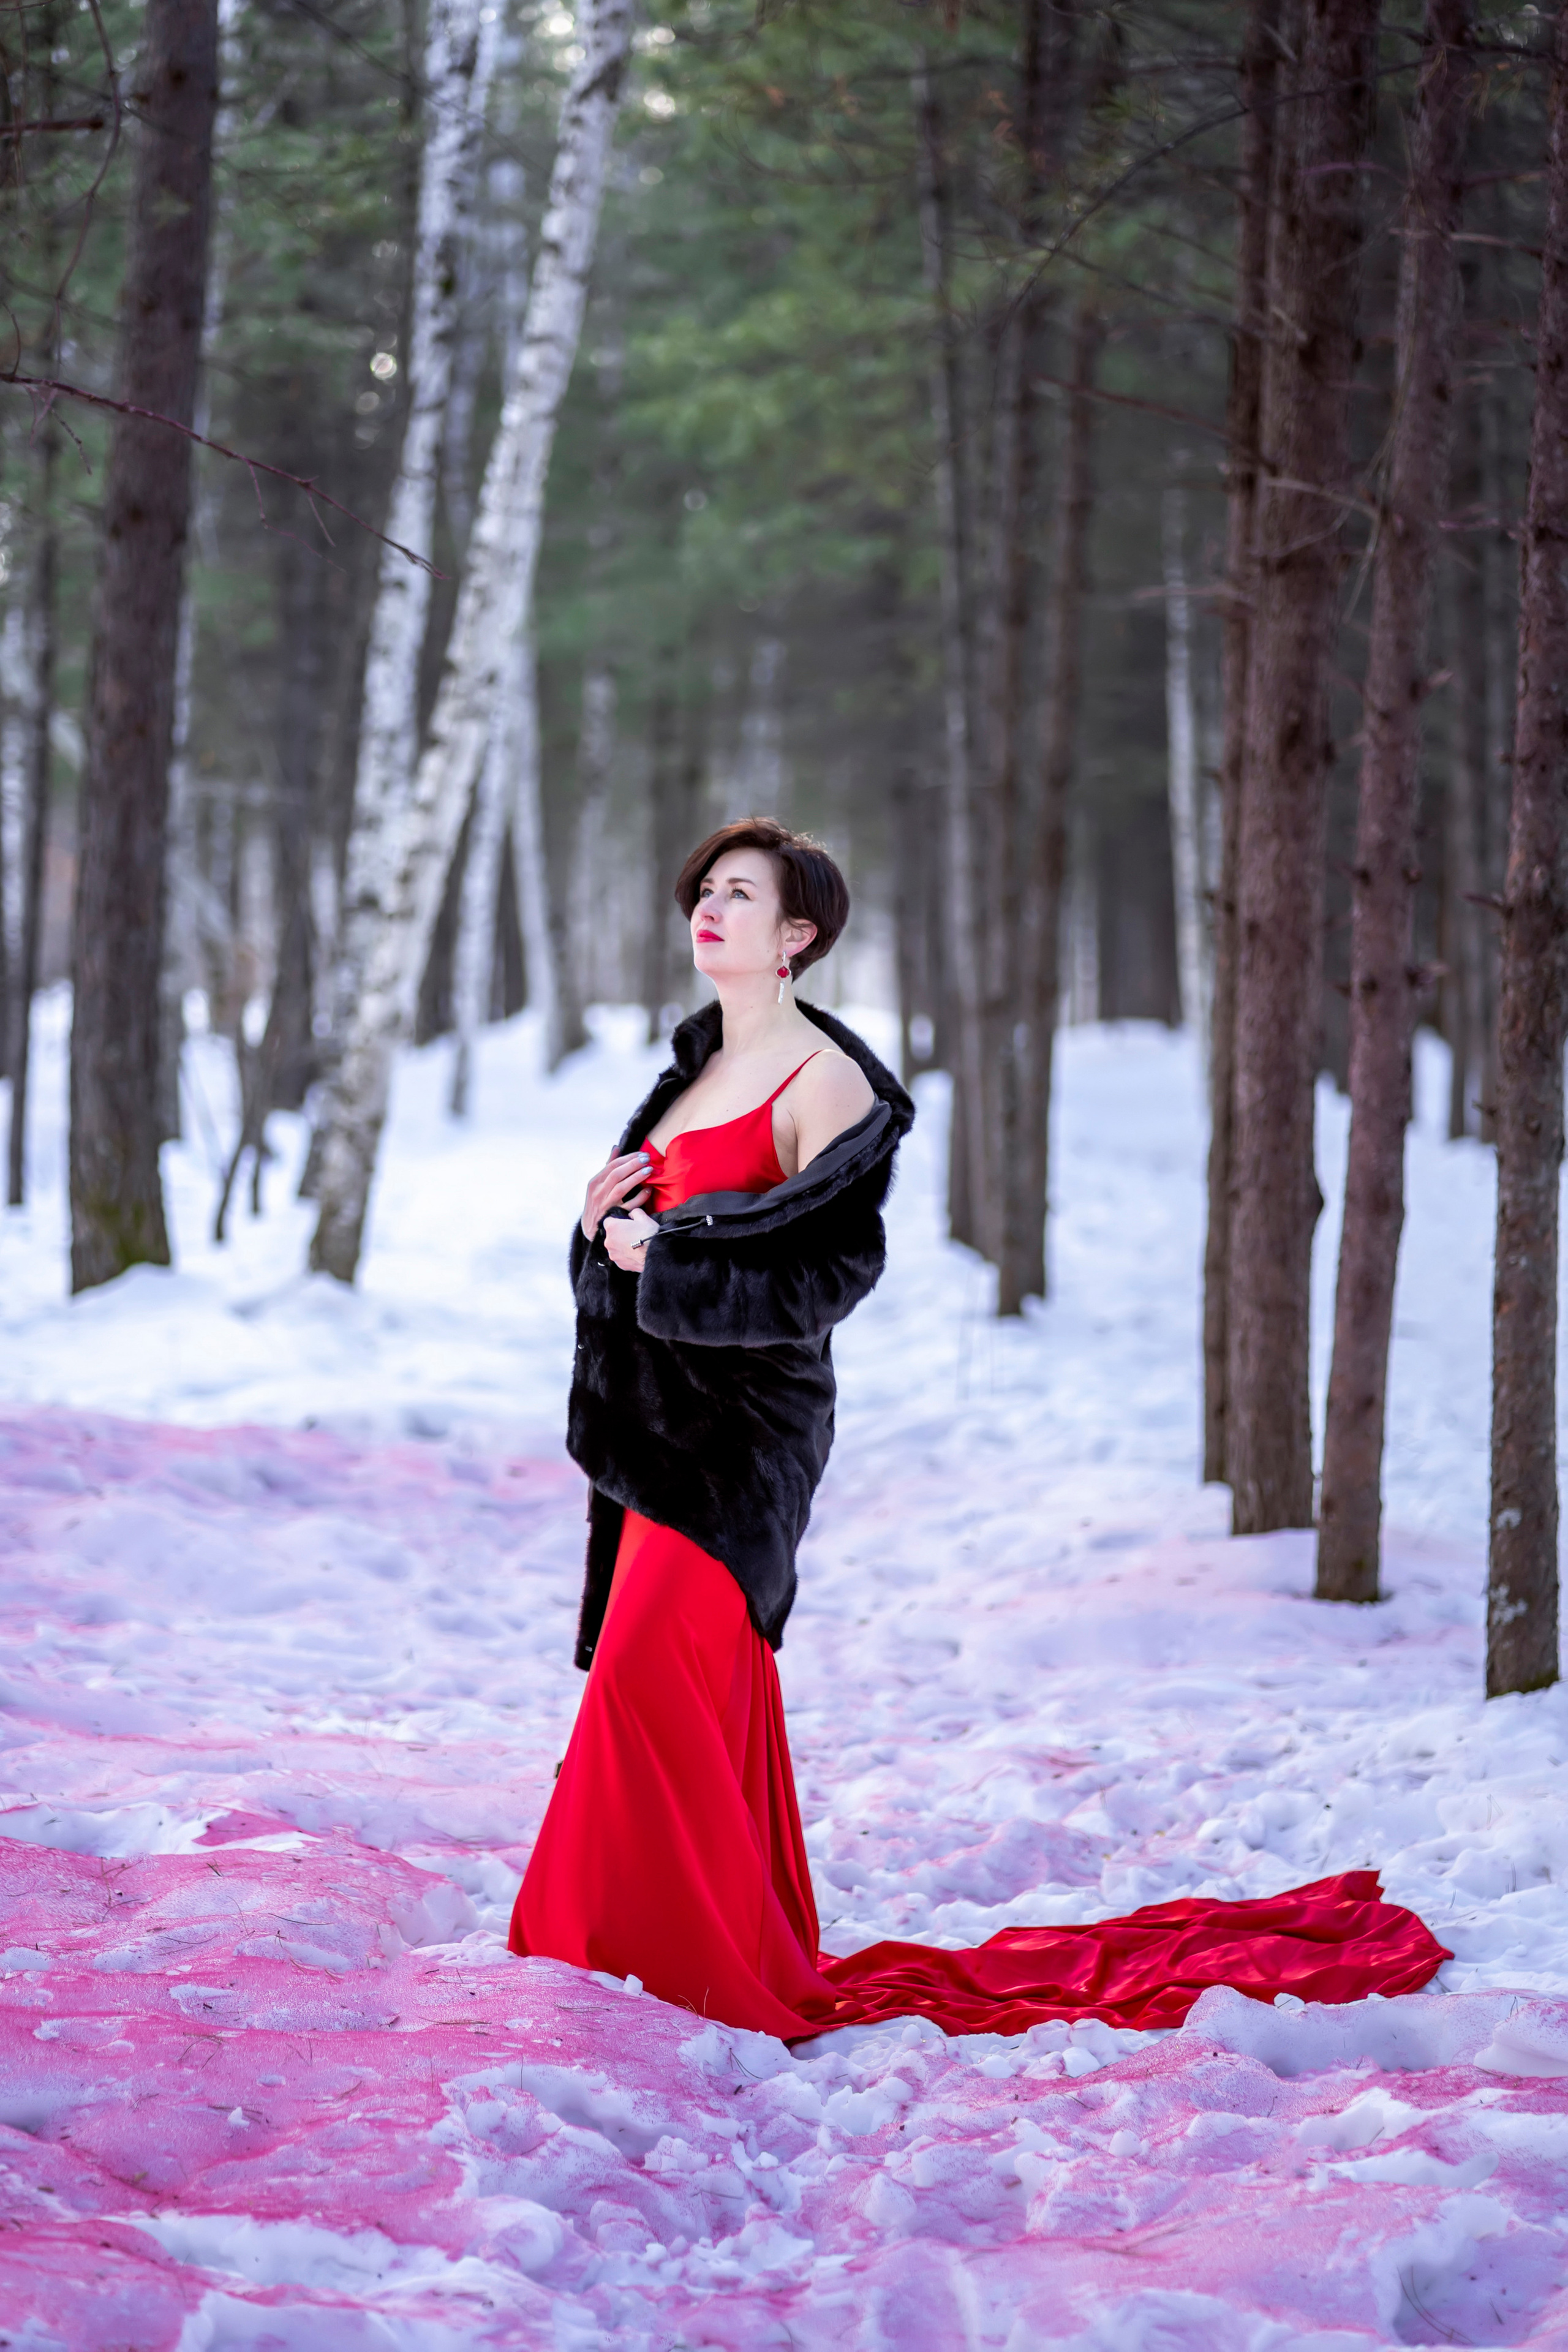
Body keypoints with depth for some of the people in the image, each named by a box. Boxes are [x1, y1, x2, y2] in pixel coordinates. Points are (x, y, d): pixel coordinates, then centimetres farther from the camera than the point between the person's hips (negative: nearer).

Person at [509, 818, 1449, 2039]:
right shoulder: (699, 1060, 16)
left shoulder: (823, 1081, -10)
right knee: (704, 1687, 11)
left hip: (746, 1419, -8)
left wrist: (667, 1254, -17)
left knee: (655, 1668, -14)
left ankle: (683, 1953, -6)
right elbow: (630, 1225, 21)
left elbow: (836, 1265, -17)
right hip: (661, 1410, 8)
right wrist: (603, 1215, -2)